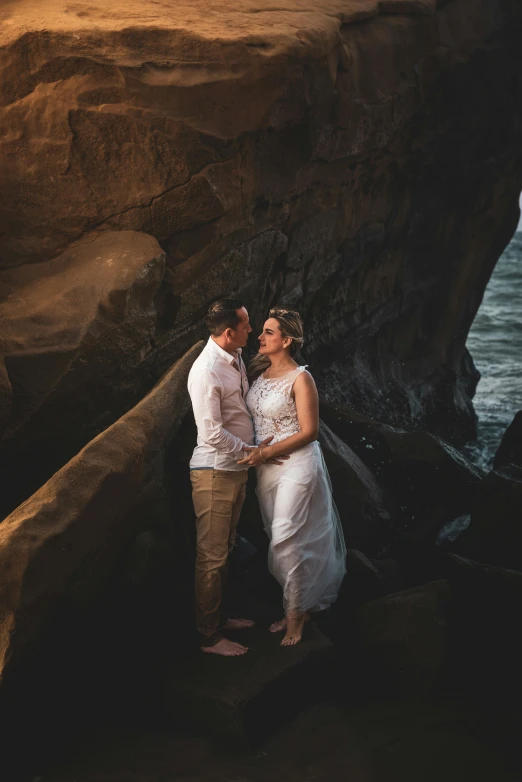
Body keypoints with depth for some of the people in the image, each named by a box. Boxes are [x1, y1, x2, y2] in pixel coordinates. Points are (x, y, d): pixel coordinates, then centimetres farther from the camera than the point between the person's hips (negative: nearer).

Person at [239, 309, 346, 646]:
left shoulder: (300, 378, -15)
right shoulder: (261, 371, 6)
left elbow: (309, 432, -15)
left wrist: (267, 452, -19)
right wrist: (257, 453, -1)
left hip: (296, 463, -7)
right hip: (268, 466, 7)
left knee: (287, 539, -7)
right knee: (280, 538, 11)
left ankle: (297, 614, 8)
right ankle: (300, 605, 24)